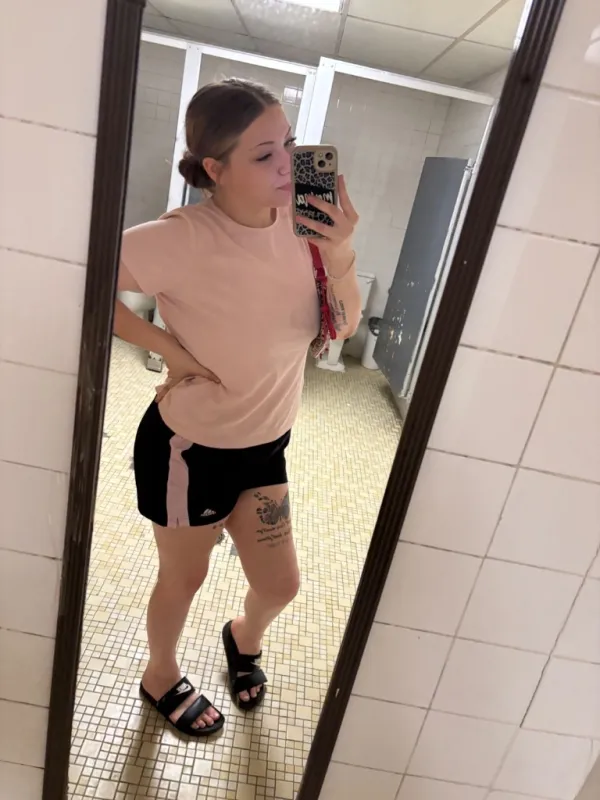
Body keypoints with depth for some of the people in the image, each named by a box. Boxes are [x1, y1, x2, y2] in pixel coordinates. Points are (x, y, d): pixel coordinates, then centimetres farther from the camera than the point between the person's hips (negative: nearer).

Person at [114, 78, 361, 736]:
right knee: (185, 578, 20)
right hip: (189, 447, -5)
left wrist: (339, 255, -24)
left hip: (264, 444, 5)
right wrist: (171, 350, -21)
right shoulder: (182, 239, -26)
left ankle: (244, 638, 58)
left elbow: (343, 327, -7)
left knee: (280, 586, 19)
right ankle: (161, 677, 54)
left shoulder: (299, 222, -10)